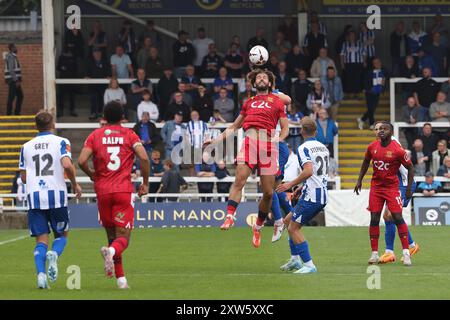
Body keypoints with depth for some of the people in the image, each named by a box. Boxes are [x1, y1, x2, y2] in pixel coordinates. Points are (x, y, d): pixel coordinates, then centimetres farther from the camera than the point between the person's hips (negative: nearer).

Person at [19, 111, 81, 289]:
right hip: (56, 195, -2)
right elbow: (67, 165, -15)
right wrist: (75, 183, 1)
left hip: (34, 196, 2)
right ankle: (54, 254, -18)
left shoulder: (26, 147, 12)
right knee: (62, 234, 14)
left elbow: (23, 177, 14)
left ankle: (41, 273, -17)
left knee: (41, 239, 5)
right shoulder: (61, 142, 2)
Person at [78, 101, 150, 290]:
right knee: (123, 237, -2)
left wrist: (92, 175, 13)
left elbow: (82, 161, -6)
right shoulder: (129, 135, 4)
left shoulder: (95, 136, 7)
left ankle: (121, 278, 12)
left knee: (111, 235, 14)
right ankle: (111, 251, -37)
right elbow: (144, 157, -10)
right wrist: (145, 183, 1)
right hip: (124, 190, -2)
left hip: (102, 191, 2)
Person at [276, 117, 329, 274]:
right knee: (288, 220, 20)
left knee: (294, 228, -3)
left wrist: (291, 184, -16)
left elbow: (309, 171, -25)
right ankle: (295, 260, 20)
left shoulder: (304, 148, -11)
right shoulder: (323, 147, 15)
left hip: (311, 196, -9)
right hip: (323, 195, 9)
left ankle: (309, 265, -7)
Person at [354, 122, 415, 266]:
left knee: (397, 217, -11)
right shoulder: (372, 147, 0)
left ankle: (406, 253, -6)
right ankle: (374, 254, 8)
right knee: (374, 219, 1)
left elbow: (410, 168, -6)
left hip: (392, 187, -4)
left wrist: (409, 188, -7)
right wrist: (359, 181, 15)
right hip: (376, 186, 4)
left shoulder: (397, 150, -15)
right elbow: (366, 163, 18)